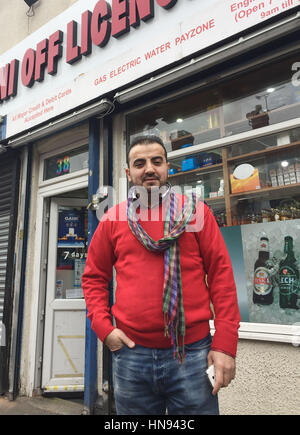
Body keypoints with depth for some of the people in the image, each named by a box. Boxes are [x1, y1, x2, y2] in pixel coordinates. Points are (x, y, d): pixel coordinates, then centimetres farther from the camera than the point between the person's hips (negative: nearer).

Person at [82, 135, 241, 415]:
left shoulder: (195, 211, 0)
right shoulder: (113, 219, 4)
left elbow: (221, 273, -3)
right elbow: (94, 277, 10)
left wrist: (225, 343, -8)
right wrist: (103, 326, -3)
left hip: (193, 352, -1)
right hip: (130, 353, 2)